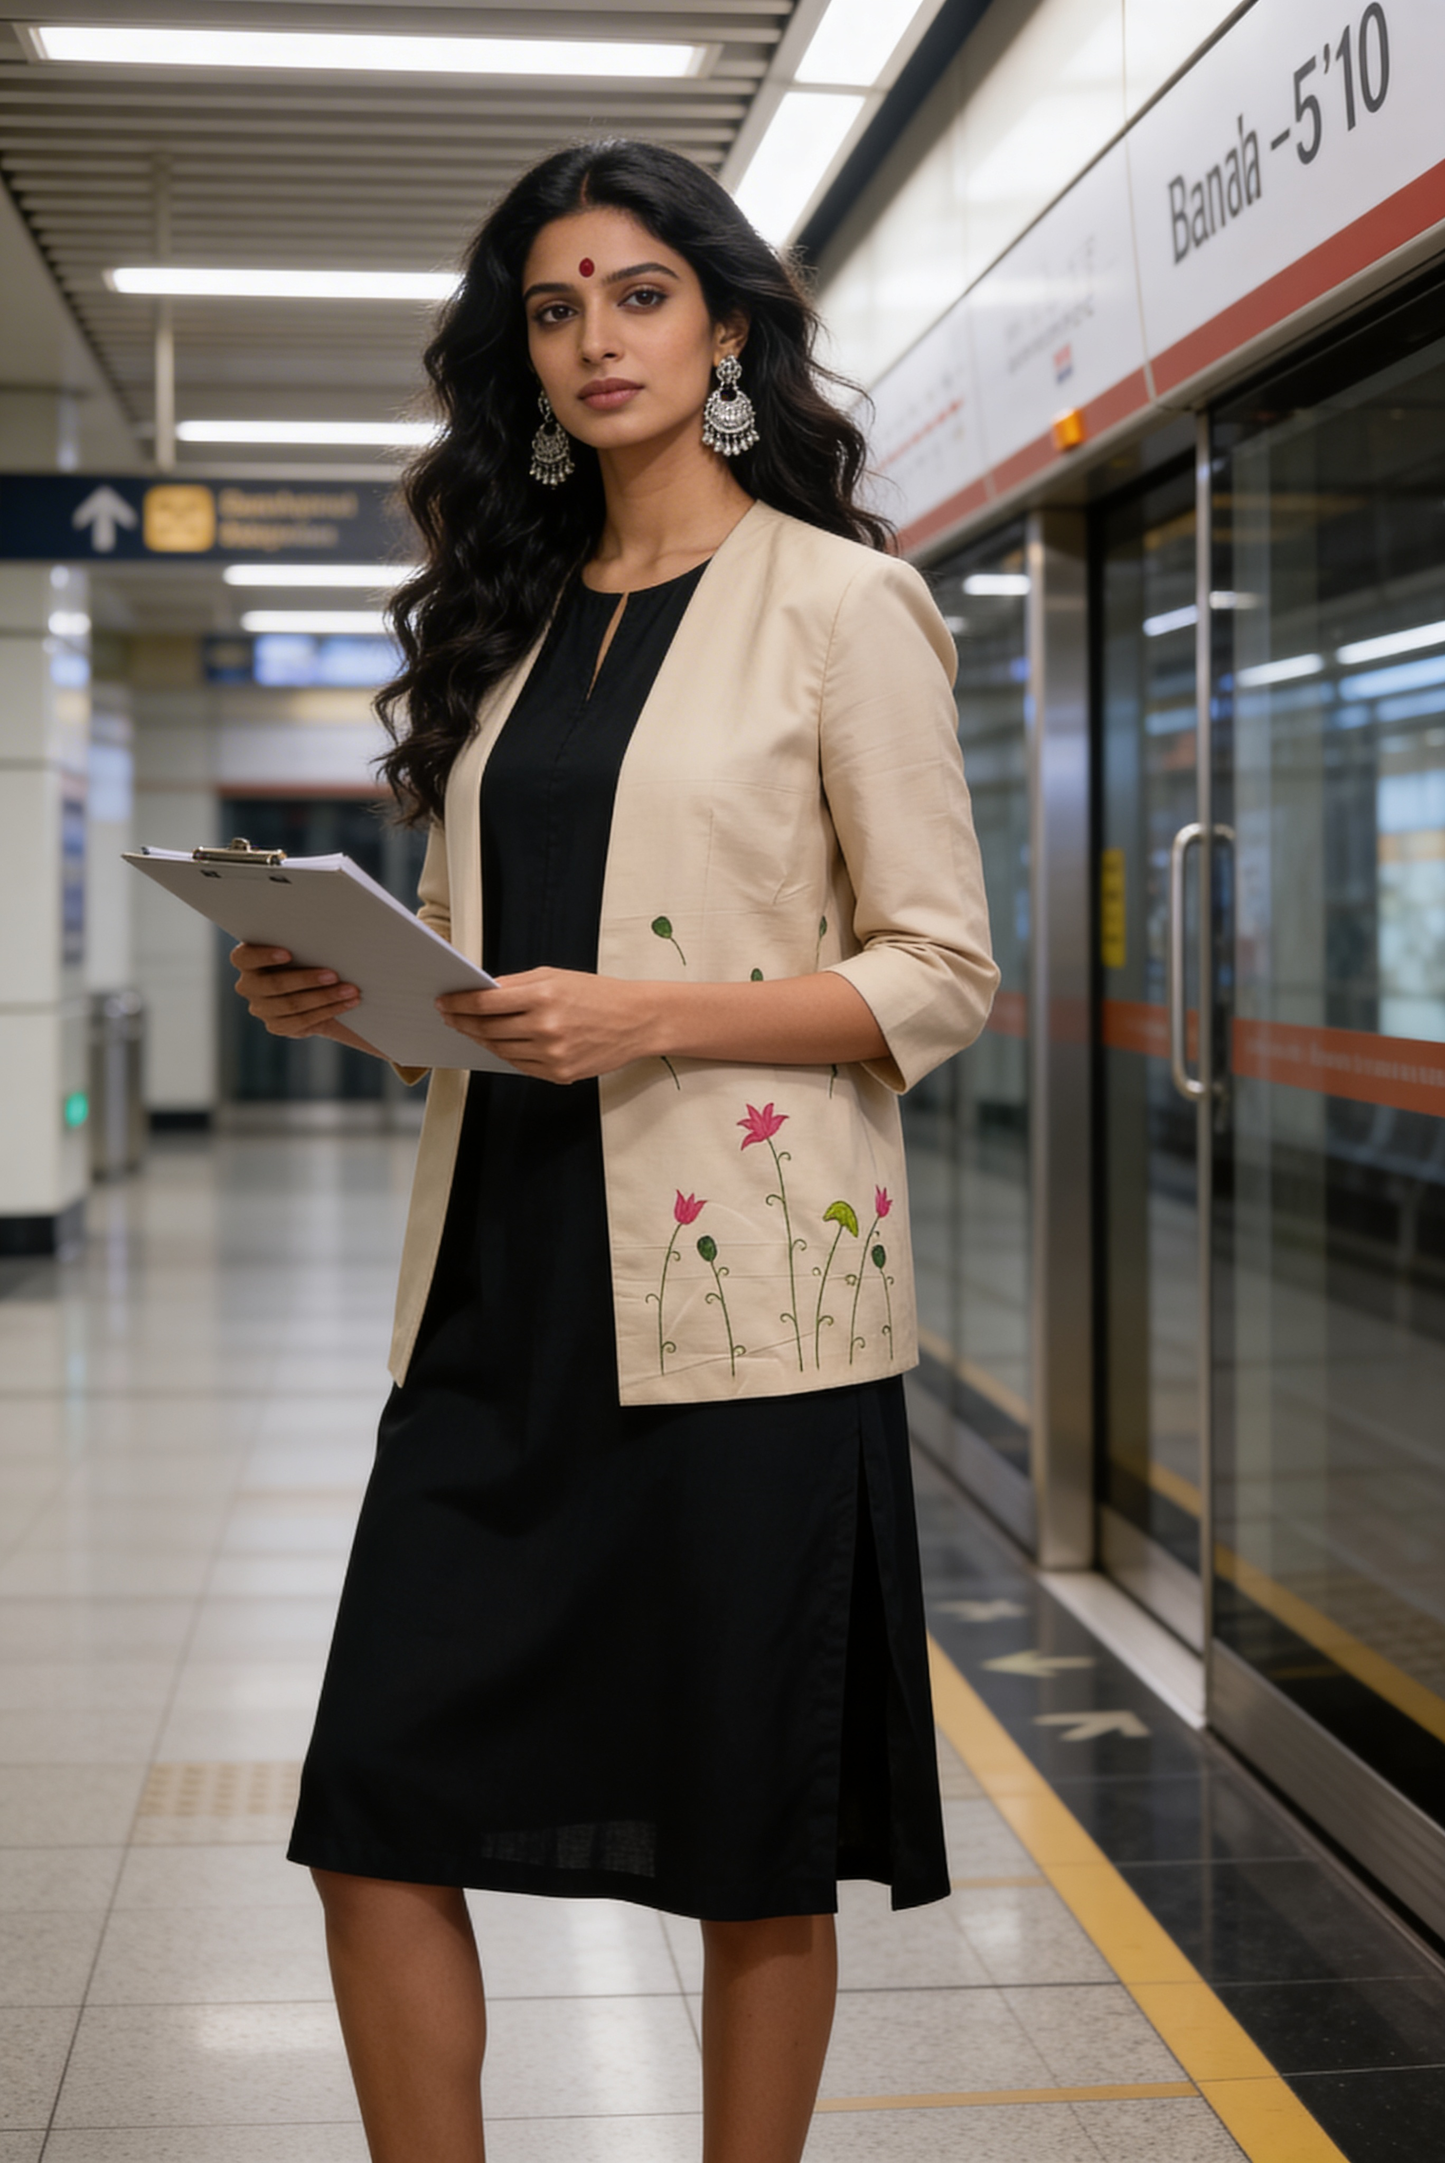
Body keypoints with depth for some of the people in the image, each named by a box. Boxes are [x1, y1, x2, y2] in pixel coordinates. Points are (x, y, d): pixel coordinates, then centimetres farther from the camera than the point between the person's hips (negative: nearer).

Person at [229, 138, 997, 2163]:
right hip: (504, 1285, 6)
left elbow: (943, 975, -6)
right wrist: (349, 991, 1)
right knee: (377, 1812, 3)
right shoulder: (513, 619, 16)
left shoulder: (842, 604, -1)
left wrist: (646, 1016, -18)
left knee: (758, 1857, 6)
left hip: (739, 1292, -5)